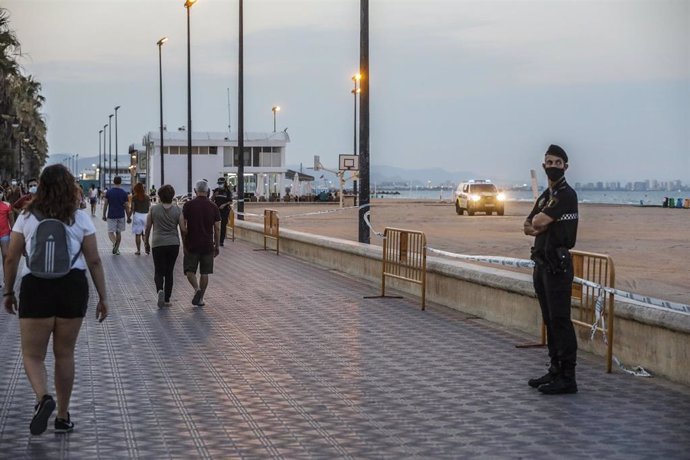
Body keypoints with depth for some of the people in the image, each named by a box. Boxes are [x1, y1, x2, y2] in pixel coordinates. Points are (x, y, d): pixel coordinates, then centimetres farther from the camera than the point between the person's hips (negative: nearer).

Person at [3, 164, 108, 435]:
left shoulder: (26, 217, 1)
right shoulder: (81, 219, 1)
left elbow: (11, 259, 3)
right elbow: (94, 261, 1)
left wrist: (8, 292, 15)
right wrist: (102, 298, 8)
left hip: (36, 287, -1)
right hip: (73, 287, 1)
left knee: (33, 354, 7)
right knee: (65, 354, 14)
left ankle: (43, 397, -22)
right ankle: (63, 417, 20)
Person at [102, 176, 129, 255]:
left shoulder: (108, 192, -4)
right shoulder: (124, 193, -3)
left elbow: (105, 204, -2)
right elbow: (126, 206, -1)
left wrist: (104, 215, 8)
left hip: (111, 216, -1)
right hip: (121, 216, 1)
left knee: (110, 232, 2)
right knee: (118, 232, 13)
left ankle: (114, 242, -27)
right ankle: (117, 249, 15)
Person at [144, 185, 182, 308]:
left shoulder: (153, 209, -1)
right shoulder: (177, 210, -1)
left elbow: (148, 228, 4)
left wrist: (146, 243, 16)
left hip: (158, 244, -1)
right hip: (174, 244, 1)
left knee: (159, 271, 5)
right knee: (169, 272, 12)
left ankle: (160, 290, -24)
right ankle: (167, 299, 13)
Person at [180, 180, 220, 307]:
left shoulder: (188, 205, -5)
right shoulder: (213, 207, -1)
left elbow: (182, 226, -7)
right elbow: (217, 228, 0)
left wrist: (184, 243, 2)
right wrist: (217, 246, 8)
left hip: (192, 244, -1)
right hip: (208, 245, 1)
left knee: (190, 270, 9)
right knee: (204, 272, 10)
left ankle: (197, 288, -15)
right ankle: (200, 298, 12)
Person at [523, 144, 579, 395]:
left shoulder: (566, 194, -11)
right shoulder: (545, 195, 18)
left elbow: (539, 221, -18)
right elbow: (528, 227, 14)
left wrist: (537, 222, 4)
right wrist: (540, 226, -6)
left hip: (557, 264, -9)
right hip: (542, 263, 9)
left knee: (560, 320, -9)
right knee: (549, 320, 13)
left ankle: (567, 377, -7)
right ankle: (555, 371, 20)